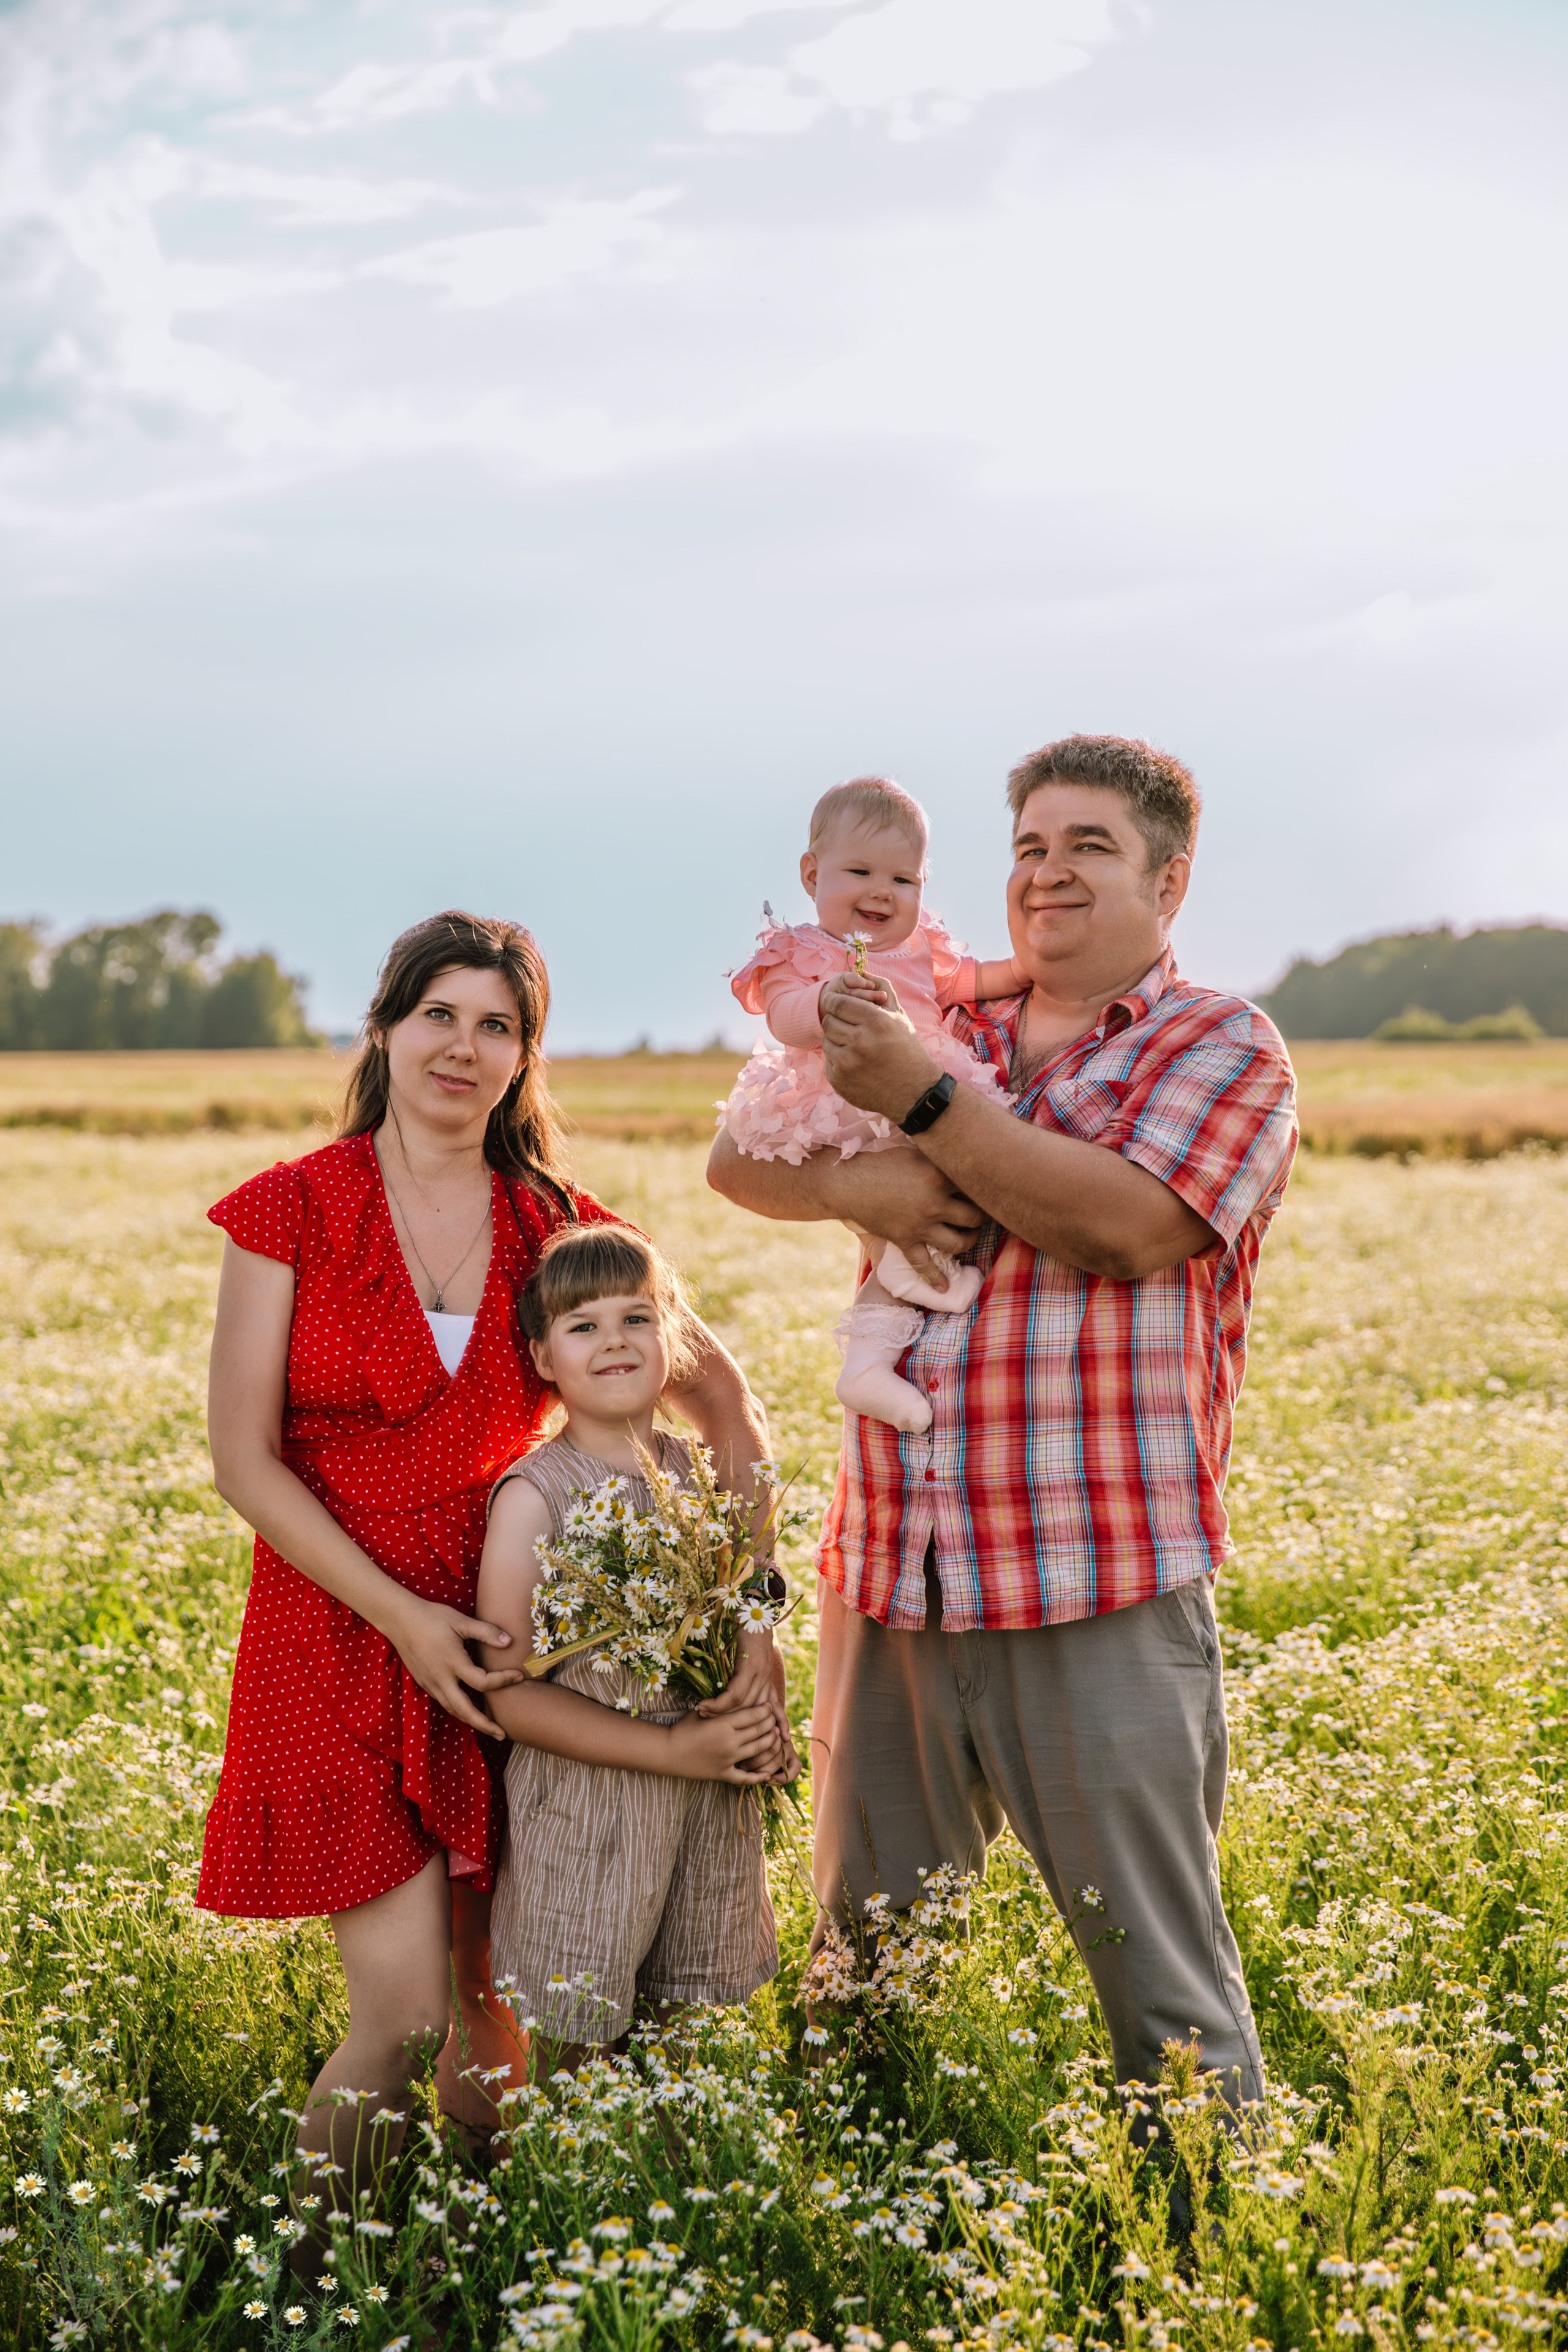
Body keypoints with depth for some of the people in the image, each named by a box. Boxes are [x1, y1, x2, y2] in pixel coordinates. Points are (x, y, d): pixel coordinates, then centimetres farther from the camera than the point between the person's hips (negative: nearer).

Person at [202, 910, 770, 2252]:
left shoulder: (559, 1226, 3)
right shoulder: (292, 1210, -6)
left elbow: (721, 1396, 9)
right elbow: (243, 1459, -7)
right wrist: (402, 1616, -15)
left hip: (502, 1641, 3)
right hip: (338, 1639, -3)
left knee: (495, 1999, 8)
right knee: (402, 2012, -9)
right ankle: (304, 2274, 15)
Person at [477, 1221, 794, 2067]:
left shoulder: (704, 1476, 5)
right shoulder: (534, 1495, -11)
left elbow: (754, 1615, 18)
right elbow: (510, 1691, -14)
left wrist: (765, 1716, -5)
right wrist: (670, 1750, -19)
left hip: (713, 1805, 5)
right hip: (584, 1810, -5)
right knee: (568, 2050, 2)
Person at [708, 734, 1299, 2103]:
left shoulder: (1223, 1050, 1)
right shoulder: (948, 1034, 18)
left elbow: (1126, 1228, -16)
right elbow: (740, 1159, 15)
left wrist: (923, 1100, -13)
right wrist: (854, 1181, -7)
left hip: (1100, 1593, -5)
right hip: (893, 1578, 6)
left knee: (1159, 1974, 0)